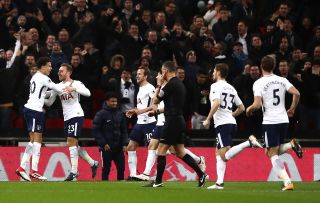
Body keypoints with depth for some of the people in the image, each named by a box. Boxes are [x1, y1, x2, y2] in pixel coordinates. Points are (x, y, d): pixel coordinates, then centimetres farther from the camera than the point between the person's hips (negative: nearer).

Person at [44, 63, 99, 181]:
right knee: (74, 144, 11)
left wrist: (74, 89, -33)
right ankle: (93, 163, 25)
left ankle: (74, 171, -14)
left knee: (71, 142, -15)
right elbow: (49, 102, 17)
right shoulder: (58, 87, 14)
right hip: (67, 118, 8)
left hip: (76, 115, -8)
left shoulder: (76, 83, -4)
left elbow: (88, 93, -20)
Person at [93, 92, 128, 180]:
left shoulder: (120, 114, 10)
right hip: (106, 148, -5)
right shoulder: (100, 114, -6)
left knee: (121, 167, 3)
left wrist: (124, 144, 4)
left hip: (119, 148, 5)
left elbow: (124, 131, 15)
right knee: (106, 169, 0)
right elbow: (96, 131, -8)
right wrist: (103, 144, -14)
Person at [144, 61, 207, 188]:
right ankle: (201, 174, 6)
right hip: (179, 121, 9)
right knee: (180, 152, 12)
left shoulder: (171, 84, -15)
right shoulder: (179, 84, 14)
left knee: (161, 150, -4)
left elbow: (155, 100, -7)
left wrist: (159, 85, 5)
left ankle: (158, 182, -2)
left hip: (172, 121, -9)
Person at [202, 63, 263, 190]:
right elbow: (241, 108, 21)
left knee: (225, 156, -15)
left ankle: (249, 142, -29)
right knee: (219, 153, 14)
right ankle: (219, 183, 6)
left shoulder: (216, 86, -4)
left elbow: (216, 103, -20)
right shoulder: (231, 88, 19)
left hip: (222, 124, -8)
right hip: (232, 123, 8)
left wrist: (208, 119, -13)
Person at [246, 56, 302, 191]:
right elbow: (296, 93, -4)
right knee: (274, 151, 22)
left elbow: (257, 104, -16)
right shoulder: (282, 80, 7)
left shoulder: (258, 83, -7)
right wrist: (292, 109, 12)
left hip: (270, 122, -5)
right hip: (283, 120, 5)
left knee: (273, 154, -1)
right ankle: (291, 145, -7)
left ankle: (287, 182, -16)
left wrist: (249, 109, 6)